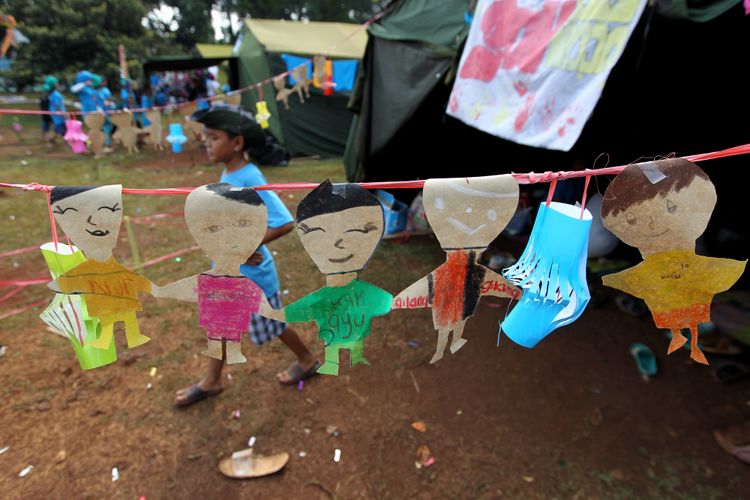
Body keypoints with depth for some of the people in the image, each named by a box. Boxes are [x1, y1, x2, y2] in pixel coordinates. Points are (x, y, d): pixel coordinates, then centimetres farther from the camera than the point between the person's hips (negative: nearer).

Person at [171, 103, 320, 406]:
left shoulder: (250, 180, -27)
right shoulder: (227, 174, 0)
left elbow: (285, 223, -33)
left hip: (251, 274, -8)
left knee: (274, 325, 12)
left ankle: (307, 361, 38)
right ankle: (211, 382, 41)